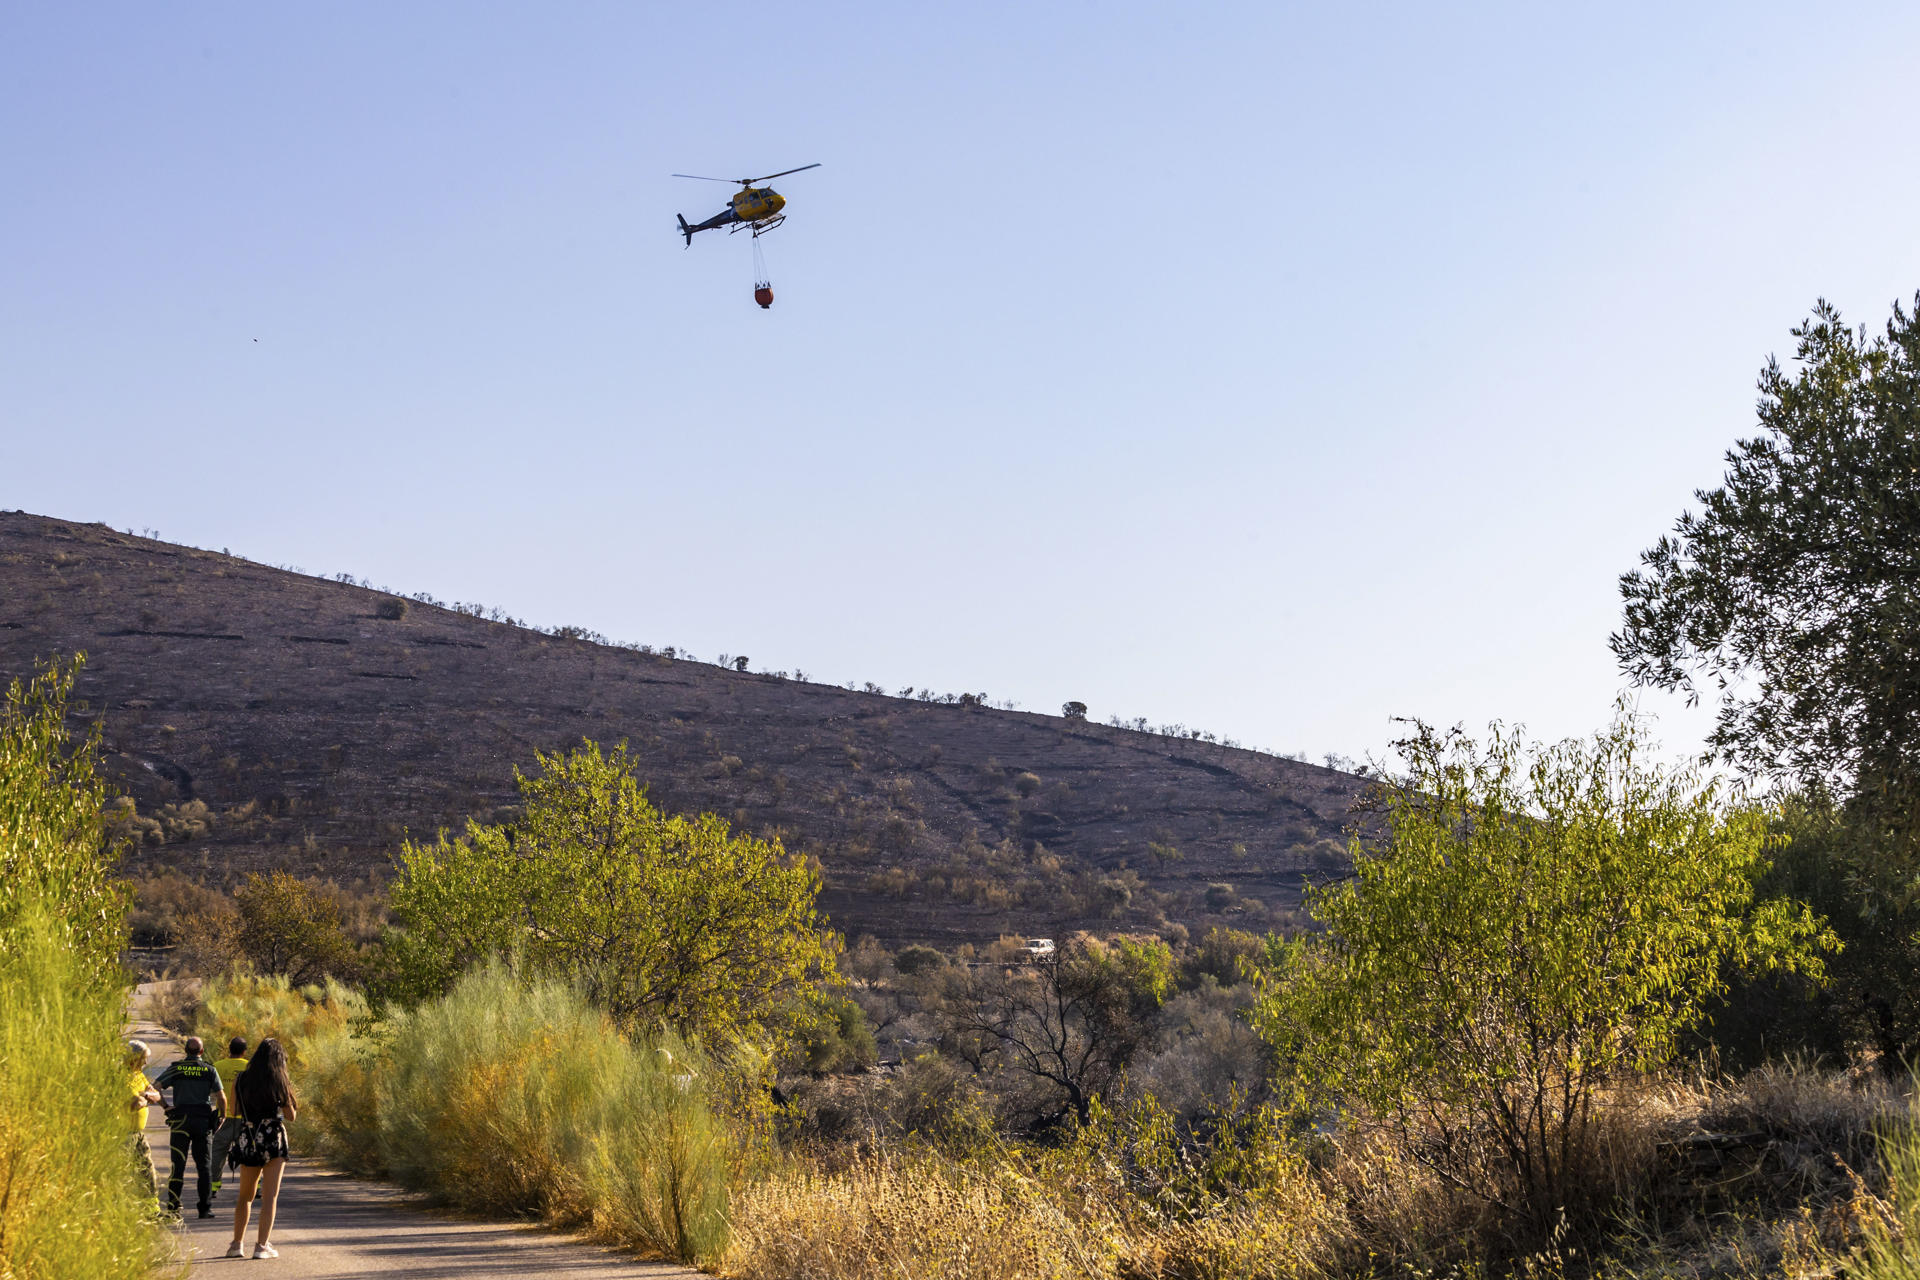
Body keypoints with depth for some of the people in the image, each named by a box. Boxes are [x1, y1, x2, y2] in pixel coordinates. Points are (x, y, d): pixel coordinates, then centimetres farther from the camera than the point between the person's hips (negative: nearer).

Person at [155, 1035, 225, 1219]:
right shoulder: (210, 1070, 0)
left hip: (180, 1121, 0)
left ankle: (173, 1206, 0)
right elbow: (221, 1098, -3)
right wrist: (221, 1115, 13)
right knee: (203, 1166, 6)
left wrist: (166, 1107, 6)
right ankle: (205, 1208, 3)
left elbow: (154, 1088, -5)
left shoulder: (175, 1069, 1)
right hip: (203, 1121, 0)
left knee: (178, 1165, 5)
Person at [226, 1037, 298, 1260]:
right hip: (274, 1139, -3)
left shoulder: (241, 1080, 0)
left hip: (247, 1140, 3)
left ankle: (237, 1244, 15)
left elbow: (235, 1110, 11)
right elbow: (291, 1115, 0)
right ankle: (262, 1245, -5)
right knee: (270, 1196, 1)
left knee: (245, 1195, 18)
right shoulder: (279, 1083, -6)